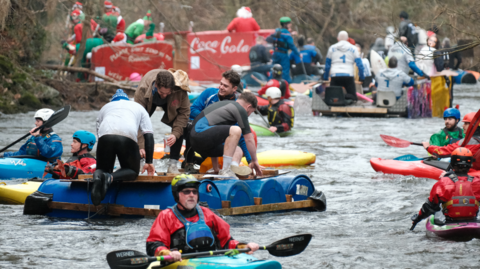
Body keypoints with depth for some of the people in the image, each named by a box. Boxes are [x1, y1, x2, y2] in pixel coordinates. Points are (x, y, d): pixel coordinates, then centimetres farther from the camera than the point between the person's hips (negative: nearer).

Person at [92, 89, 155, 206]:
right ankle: (110, 178, -17)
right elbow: (149, 136, 23)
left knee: (103, 168, 20)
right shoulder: (138, 107, 35)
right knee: (132, 171, 17)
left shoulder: (105, 107, 40)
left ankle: (99, 175, -21)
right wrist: (149, 162, 21)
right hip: (128, 137, -1)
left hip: (105, 135, 2)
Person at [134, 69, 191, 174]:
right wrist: (141, 145, -48)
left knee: (180, 127, -21)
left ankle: (173, 164, -13)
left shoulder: (180, 90, -41)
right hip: (150, 102, 0)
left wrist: (175, 134, -40)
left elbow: (184, 112, -28)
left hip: (170, 103, 0)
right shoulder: (143, 89, -44)